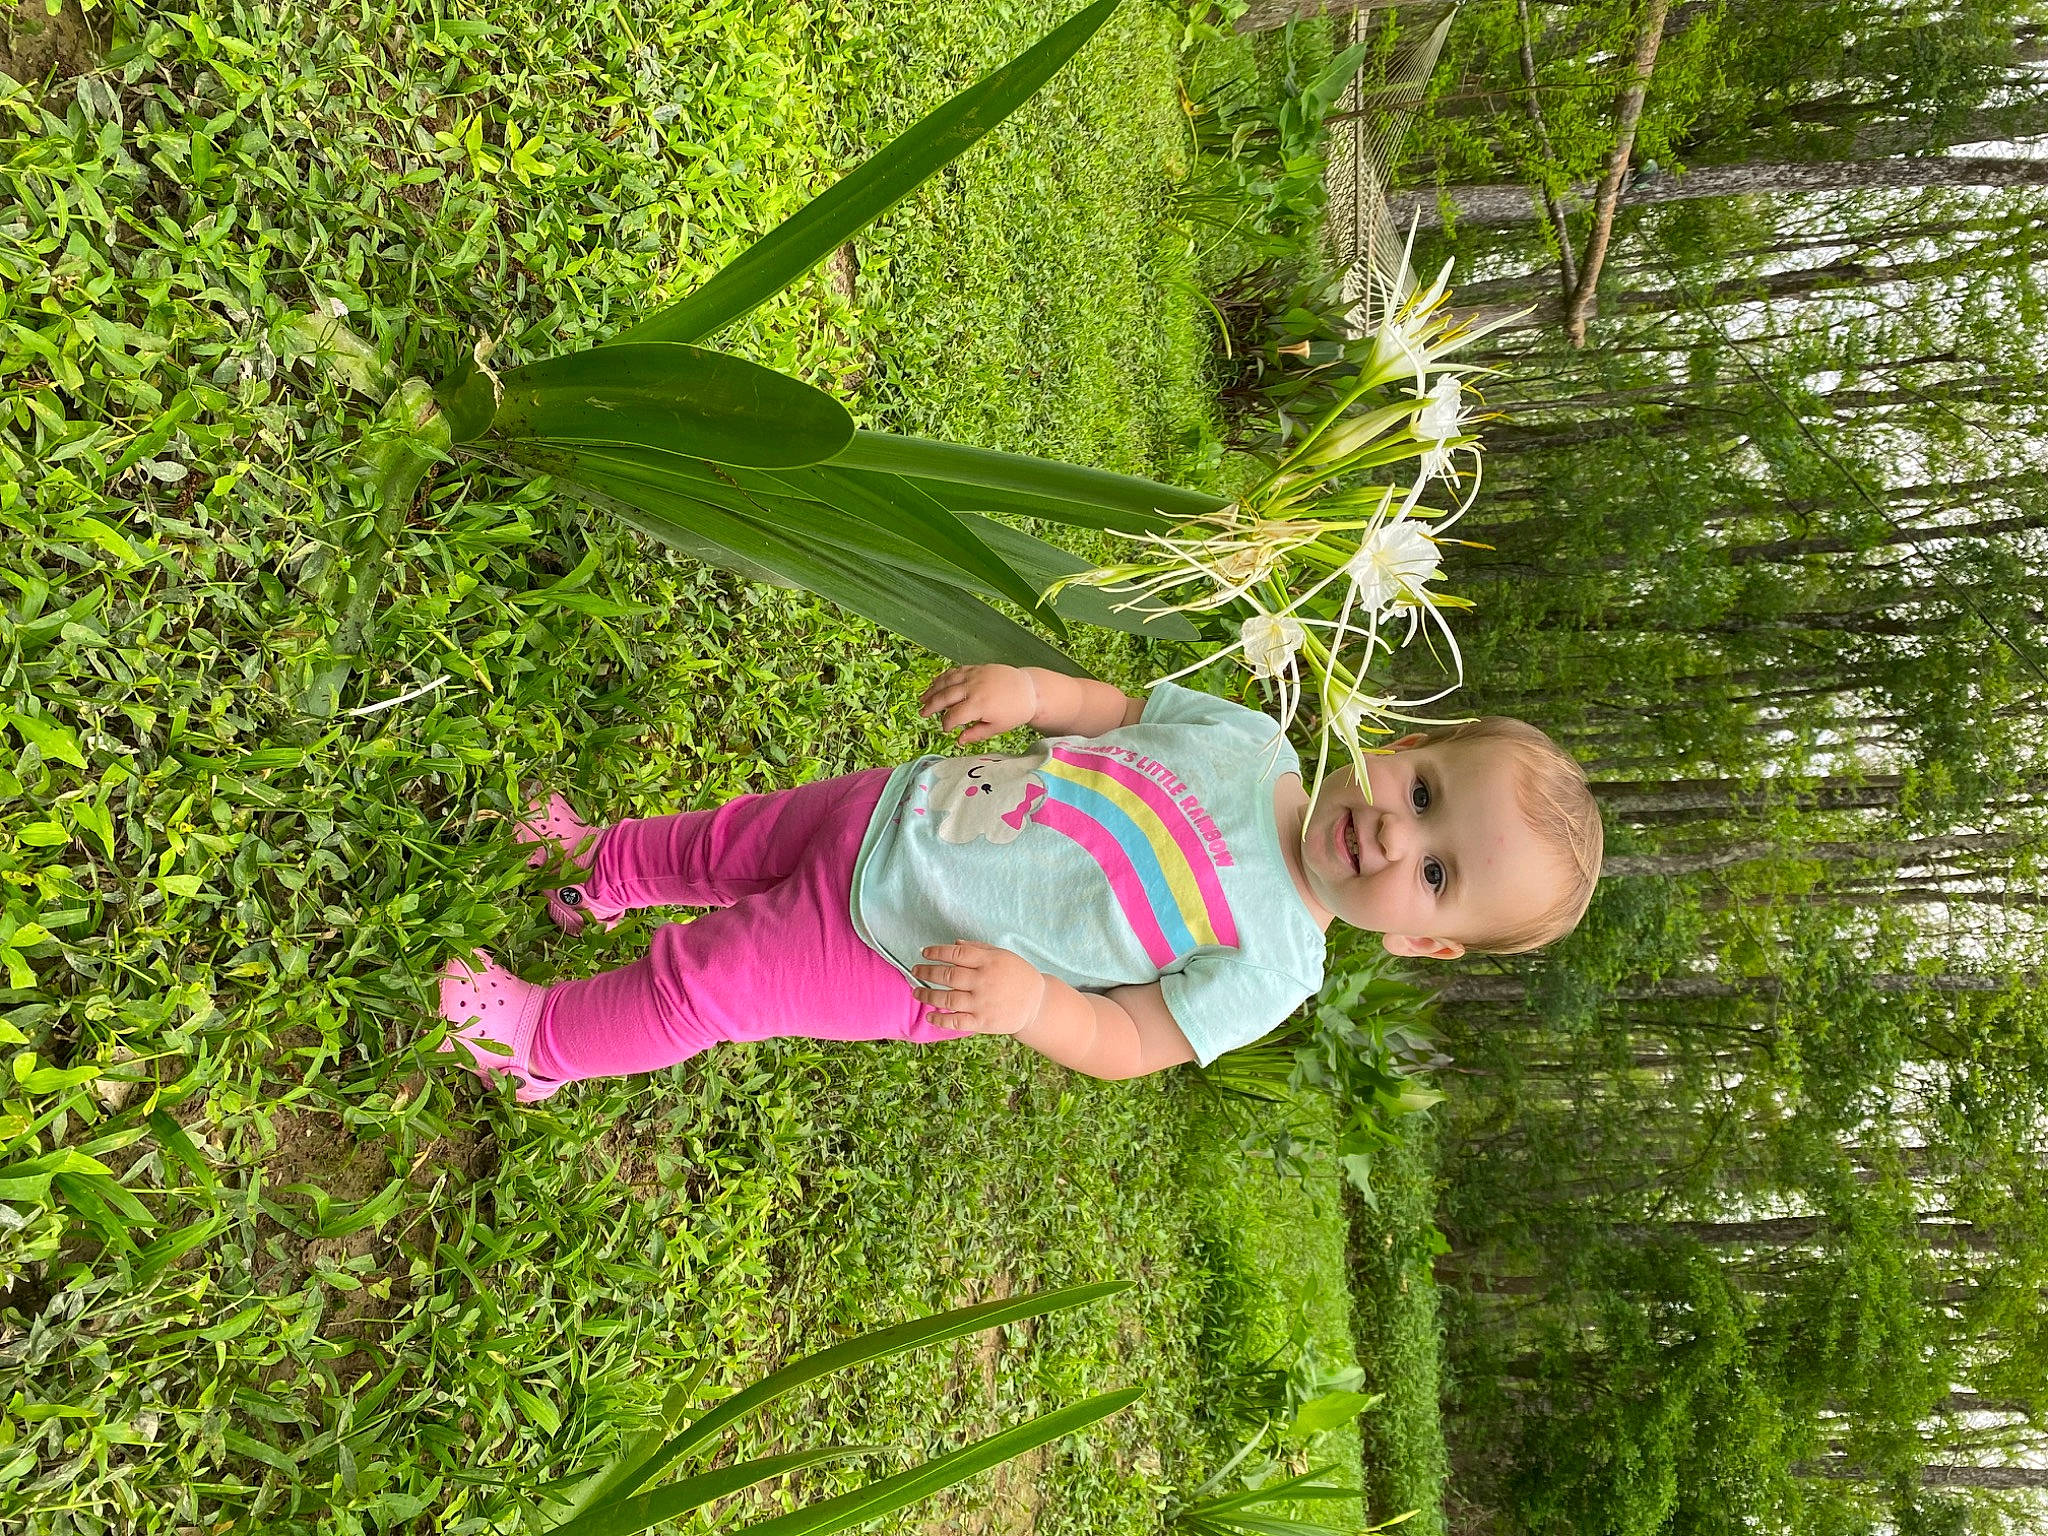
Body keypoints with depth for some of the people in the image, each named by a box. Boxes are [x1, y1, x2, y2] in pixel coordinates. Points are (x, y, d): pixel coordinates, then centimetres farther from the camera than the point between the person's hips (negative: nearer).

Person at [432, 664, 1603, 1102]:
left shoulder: (1267, 965, -22)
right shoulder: (1249, 739, -10)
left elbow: (1124, 1042, -18)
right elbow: (1118, 711, 3)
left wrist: (1030, 999, -37)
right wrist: (1032, 687, -16)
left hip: (894, 961, -4)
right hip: (892, 811, 5)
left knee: (700, 980, 3)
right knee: (720, 846, 20)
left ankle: (546, 1042, 32)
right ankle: (606, 870, 54)